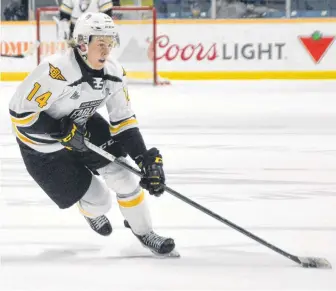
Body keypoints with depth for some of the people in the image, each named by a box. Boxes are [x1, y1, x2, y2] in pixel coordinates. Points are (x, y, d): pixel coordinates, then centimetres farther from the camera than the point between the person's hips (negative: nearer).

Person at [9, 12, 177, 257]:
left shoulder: (114, 73, -12)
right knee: (98, 200, -6)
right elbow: (20, 112, -31)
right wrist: (63, 132, -31)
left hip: (82, 126, 6)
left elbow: (124, 121, -4)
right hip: (43, 145, -6)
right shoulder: (56, 72, -36)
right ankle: (91, 210, 33)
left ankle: (144, 232, 13)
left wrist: (147, 159, -13)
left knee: (122, 173, -8)